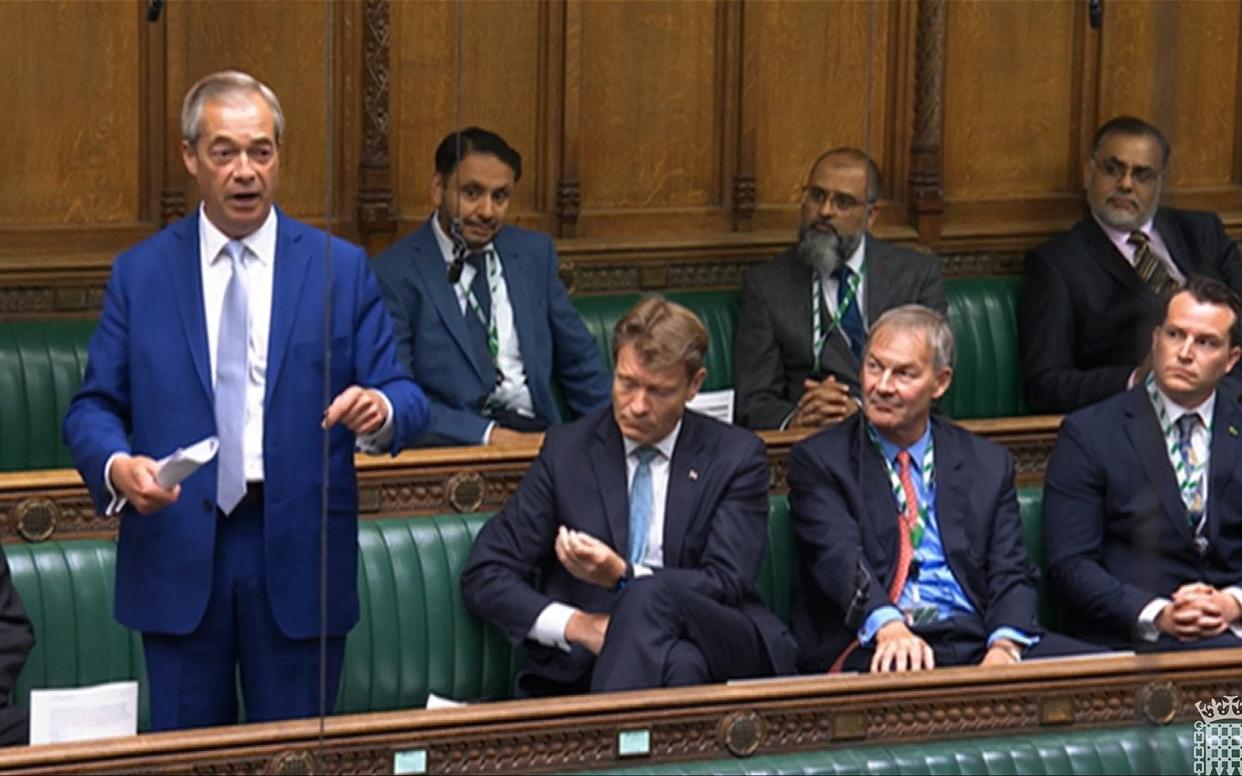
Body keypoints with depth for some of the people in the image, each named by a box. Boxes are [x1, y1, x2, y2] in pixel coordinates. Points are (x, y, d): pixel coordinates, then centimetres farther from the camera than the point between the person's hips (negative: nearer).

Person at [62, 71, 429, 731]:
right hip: (178, 553, 0)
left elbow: (405, 399, 2)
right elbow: (93, 408, 4)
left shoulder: (340, 268, 5)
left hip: (299, 555, 0)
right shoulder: (140, 274, 6)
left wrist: (380, 410, -22)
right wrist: (117, 466, -18)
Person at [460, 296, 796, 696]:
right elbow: (483, 576, 8)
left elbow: (727, 585, -2)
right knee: (679, 664, -37)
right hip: (584, 666, -1)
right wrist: (575, 625, -11)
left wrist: (623, 577, -20)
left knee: (650, 596, -34)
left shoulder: (737, 456, 9)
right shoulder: (567, 450, 11)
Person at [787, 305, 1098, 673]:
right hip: (874, 649, -3)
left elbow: (1010, 574, 8)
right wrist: (888, 626, -32)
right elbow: (839, 556, -10)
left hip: (973, 640, 3)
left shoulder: (989, 464, 17)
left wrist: (1004, 646, -15)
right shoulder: (818, 460, 7)